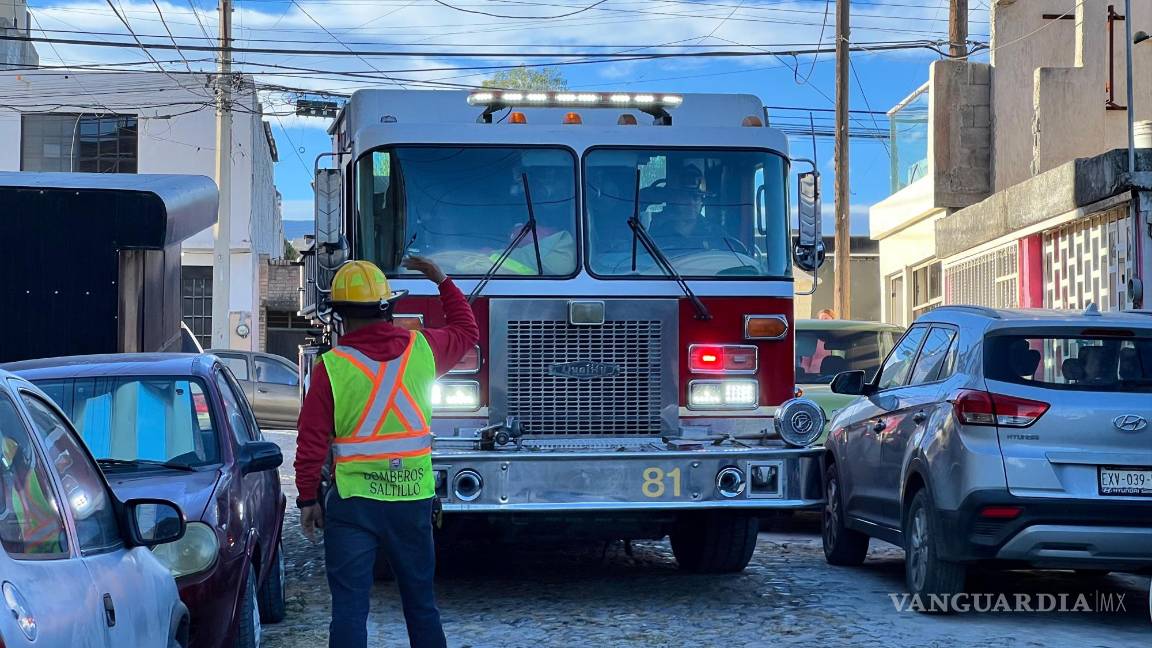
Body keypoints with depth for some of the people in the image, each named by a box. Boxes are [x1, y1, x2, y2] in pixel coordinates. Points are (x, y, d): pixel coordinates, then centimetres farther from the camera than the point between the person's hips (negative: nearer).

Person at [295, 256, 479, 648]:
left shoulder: (331, 366, -10)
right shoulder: (422, 349, -1)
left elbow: (312, 442, -8)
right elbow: (467, 330, 22)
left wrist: (308, 499, 2)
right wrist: (442, 282, 31)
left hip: (353, 504, -3)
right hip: (414, 499, 3)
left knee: (349, 605, 0)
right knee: (421, 602, 15)